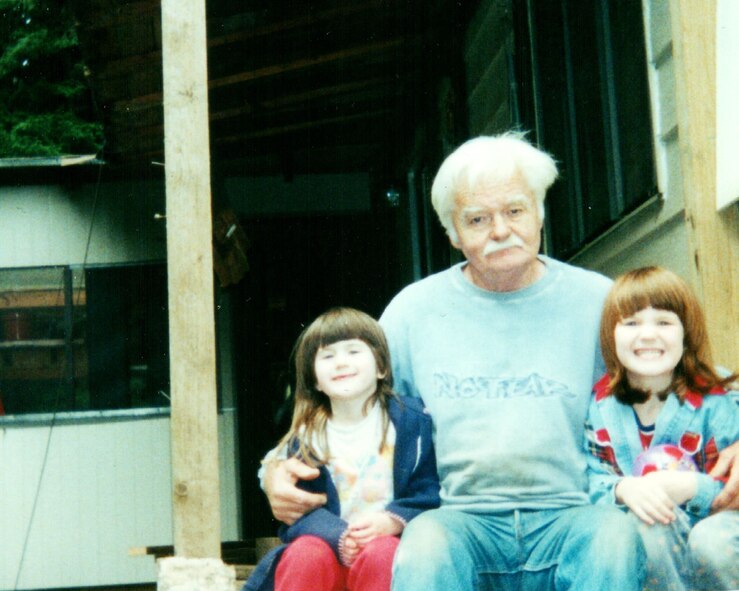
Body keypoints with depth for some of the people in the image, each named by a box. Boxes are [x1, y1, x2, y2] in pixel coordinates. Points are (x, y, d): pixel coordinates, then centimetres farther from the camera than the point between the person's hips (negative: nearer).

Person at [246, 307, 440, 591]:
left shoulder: (411, 421, 3)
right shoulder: (305, 437, 8)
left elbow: (430, 493, -2)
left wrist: (392, 521, -21)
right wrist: (339, 535, -21)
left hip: (389, 543, -2)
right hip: (331, 549, 2)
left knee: (379, 556, -34)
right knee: (304, 555, -29)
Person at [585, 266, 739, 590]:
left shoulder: (713, 402, -7)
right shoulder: (600, 405, 1)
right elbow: (590, 478, -3)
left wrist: (691, 487, -28)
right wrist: (624, 489, -24)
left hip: (711, 521, 0)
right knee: (648, 526, -34)